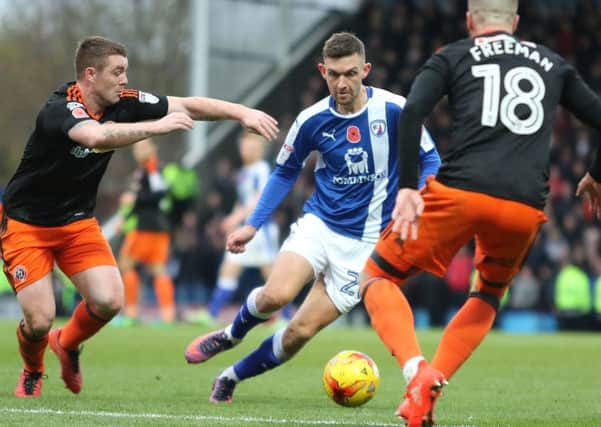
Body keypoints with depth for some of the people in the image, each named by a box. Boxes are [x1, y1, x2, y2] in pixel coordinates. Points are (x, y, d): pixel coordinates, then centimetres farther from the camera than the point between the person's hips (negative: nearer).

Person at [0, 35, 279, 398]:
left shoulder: (123, 104, -8)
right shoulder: (60, 109, -28)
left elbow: (188, 106, -4)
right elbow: (97, 136, -49)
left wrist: (242, 112, -15)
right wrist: (157, 126, -50)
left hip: (78, 222, 6)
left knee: (109, 300, -13)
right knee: (40, 319, -13)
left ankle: (67, 345, 20)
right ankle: (32, 372, 23)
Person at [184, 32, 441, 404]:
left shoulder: (395, 110, -12)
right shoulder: (312, 120, -5)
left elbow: (430, 160, 0)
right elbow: (286, 172, 10)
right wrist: (252, 226, 4)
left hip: (364, 243, -1)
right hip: (318, 223, 1)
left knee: (301, 331, -6)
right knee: (276, 295, -26)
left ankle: (231, 379, 18)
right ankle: (231, 335, 8)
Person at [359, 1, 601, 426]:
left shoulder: (453, 56, 15)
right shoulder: (553, 65, 23)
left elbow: (411, 113, -2)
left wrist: (407, 187, -5)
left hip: (458, 194, -3)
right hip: (525, 208, 3)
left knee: (378, 278, 14)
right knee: (489, 296, 30)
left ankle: (416, 369, -13)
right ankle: (429, 386, 10)